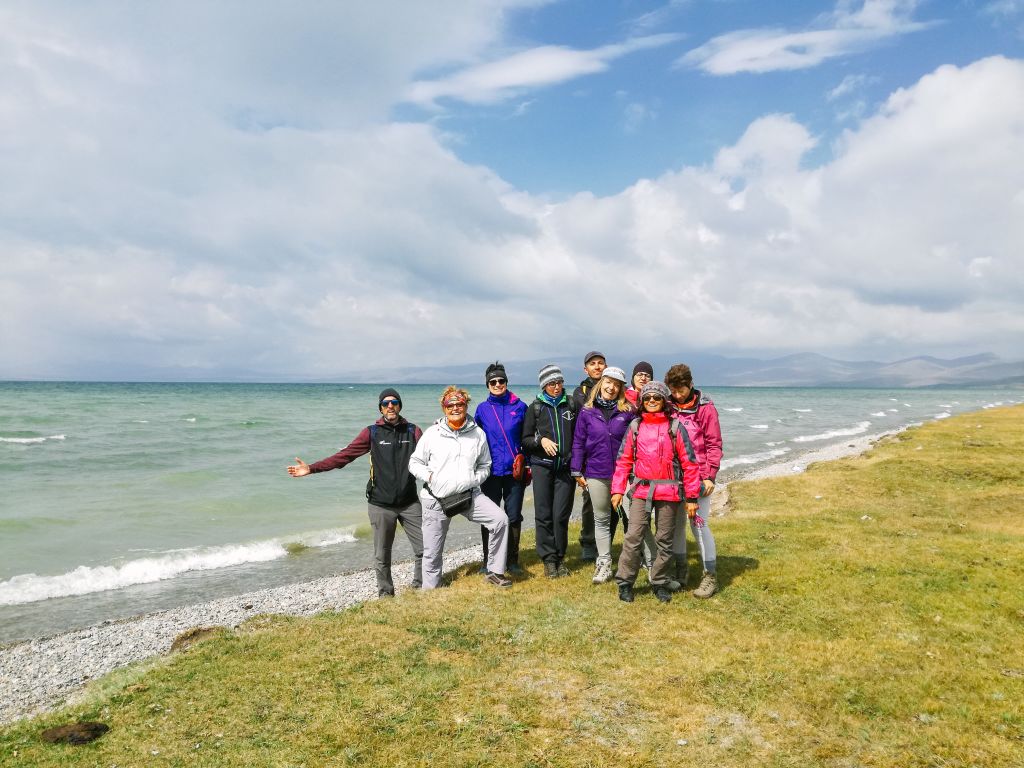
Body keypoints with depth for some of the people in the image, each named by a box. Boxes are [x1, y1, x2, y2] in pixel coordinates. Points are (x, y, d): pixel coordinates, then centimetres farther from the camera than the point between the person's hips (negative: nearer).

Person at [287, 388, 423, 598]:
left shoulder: (412, 431, 3)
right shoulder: (372, 432, 0)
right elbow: (343, 456, -4)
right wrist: (311, 468, -11)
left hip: (409, 503, 1)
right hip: (381, 505, -1)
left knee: (425, 548, -1)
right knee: (382, 556, 8)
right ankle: (385, 594, 28)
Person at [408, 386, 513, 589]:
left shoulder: (478, 434, 4)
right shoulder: (432, 433, -1)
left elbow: (485, 466, 15)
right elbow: (414, 462, 6)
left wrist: (474, 479, -3)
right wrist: (429, 476, -10)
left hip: (469, 495, 1)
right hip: (437, 498, -1)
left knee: (500, 520, -17)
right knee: (432, 551, 4)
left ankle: (494, 572, -1)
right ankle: (430, 590, 26)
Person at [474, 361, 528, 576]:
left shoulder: (519, 407, 3)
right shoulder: (482, 409, 4)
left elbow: (527, 438, 8)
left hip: (514, 470, 0)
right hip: (491, 470, 0)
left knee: (514, 517, 5)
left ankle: (512, 561, 17)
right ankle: (488, 561, 16)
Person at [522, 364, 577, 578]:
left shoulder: (571, 405, 10)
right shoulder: (535, 408, 7)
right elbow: (525, 439, 7)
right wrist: (541, 440, -13)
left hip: (566, 468, 1)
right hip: (542, 467, 0)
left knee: (561, 515, -1)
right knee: (544, 515, -1)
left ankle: (560, 558, 13)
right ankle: (548, 560, 10)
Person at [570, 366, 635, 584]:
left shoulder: (628, 412, -1)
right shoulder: (587, 412, 2)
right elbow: (578, 442, 5)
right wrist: (577, 472, 3)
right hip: (596, 474, 1)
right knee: (601, 519, 9)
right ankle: (604, 564, 17)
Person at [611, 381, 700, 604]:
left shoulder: (675, 427, 0)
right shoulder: (635, 427, 6)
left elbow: (689, 463, -1)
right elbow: (624, 460, 6)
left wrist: (691, 496, -3)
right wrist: (617, 489, 0)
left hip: (668, 492, -1)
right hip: (641, 491, 1)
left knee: (665, 539, 9)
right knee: (633, 537, -4)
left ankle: (660, 583, 23)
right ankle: (625, 582, 8)